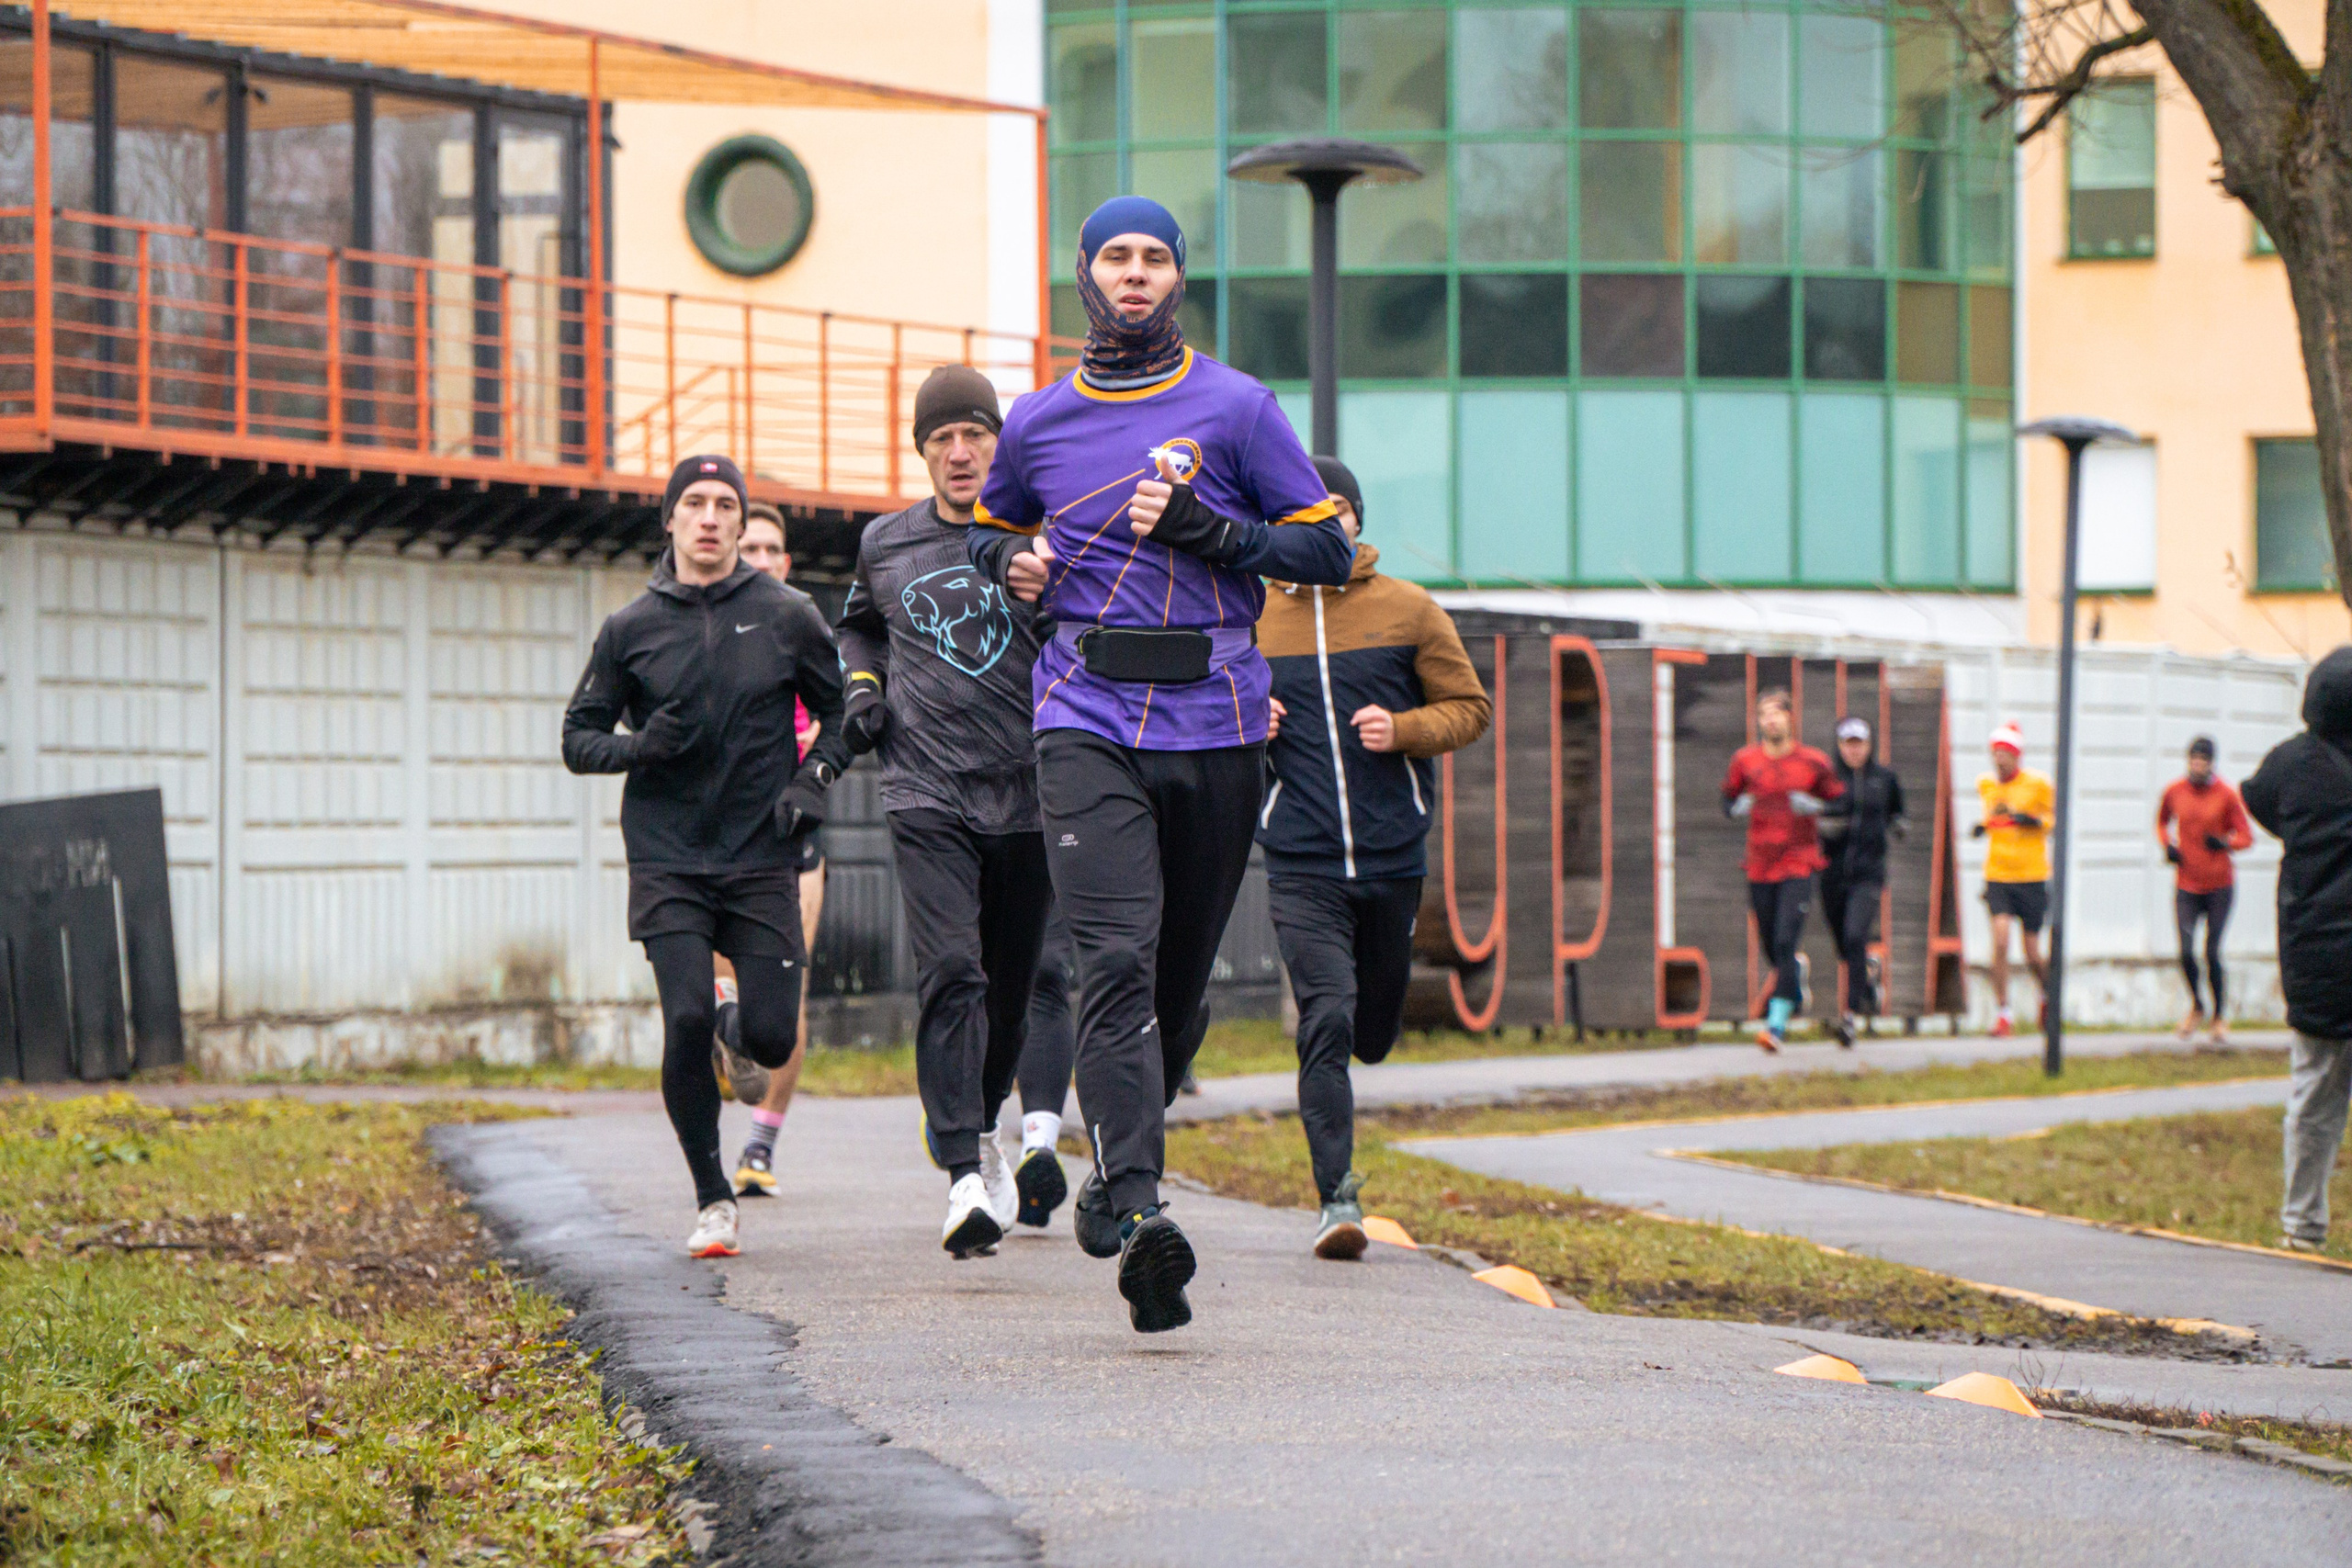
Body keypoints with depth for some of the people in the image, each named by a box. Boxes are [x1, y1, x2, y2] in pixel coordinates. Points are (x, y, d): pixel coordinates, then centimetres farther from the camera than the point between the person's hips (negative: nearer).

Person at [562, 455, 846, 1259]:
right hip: (667, 862, 0)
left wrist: (813, 778, -3)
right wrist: (640, 746, -11)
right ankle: (712, 1202, 0)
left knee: (770, 1038, -7)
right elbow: (578, 739, 10)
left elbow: (843, 711, 15)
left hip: (762, 861, 0)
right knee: (688, 1021, -16)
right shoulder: (631, 628, 4)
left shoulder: (787, 616, 3)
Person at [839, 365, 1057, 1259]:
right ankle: (965, 1180, -25)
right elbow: (858, 625, 29)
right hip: (926, 798, -1)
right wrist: (861, 688, 11)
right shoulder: (885, 544, 8)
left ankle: (982, 1127, 39)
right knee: (950, 974, -18)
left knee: (1010, 991, 11)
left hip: (1026, 797, 1)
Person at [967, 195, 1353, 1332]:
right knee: (1116, 959, -18)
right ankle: (1136, 1211, -26)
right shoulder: (1037, 424, 12)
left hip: (1216, 725, 0)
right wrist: (1014, 561, 6)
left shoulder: (1237, 409, 5)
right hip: (1087, 720, 0)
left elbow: (1328, 553, 4)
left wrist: (1205, 530, -10)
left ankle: (1115, 1180, 28)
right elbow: (989, 529, 30)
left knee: (1180, 978, 7)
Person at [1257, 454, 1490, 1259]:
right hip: (1302, 864, -1)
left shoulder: (1409, 612, 4)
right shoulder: (1248, 619, 6)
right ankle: (1337, 1199, -14)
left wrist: (1405, 730, -11)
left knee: (1374, 1032, 12)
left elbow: (1470, 707, 8)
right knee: (1325, 1023, -17)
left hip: (1394, 857, 1)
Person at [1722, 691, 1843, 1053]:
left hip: (1799, 865, -3)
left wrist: (1815, 806, -12)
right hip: (1760, 868, 3)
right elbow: (1728, 798, 18)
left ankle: (1777, 1023, -17)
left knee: (1785, 943, -17)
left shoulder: (1813, 762, 0)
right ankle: (1796, 971, 46)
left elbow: (1839, 802, 8)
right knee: (1769, 949, 9)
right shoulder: (1744, 761, 5)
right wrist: (1738, 807, -4)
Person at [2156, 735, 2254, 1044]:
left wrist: (2225, 842, -21)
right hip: (2186, 885, 2)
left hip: (2220, 885, -2)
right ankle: (2197, 1006, 18)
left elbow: (2246, 837, -1)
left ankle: (2219, 1016, 16)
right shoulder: (2174, 791, 2)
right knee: (2186, 953, -10)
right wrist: (2167, 845, 1)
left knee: (2212, 953, -3)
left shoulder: (2226, 795, -5)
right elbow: (2162, 821, 21)